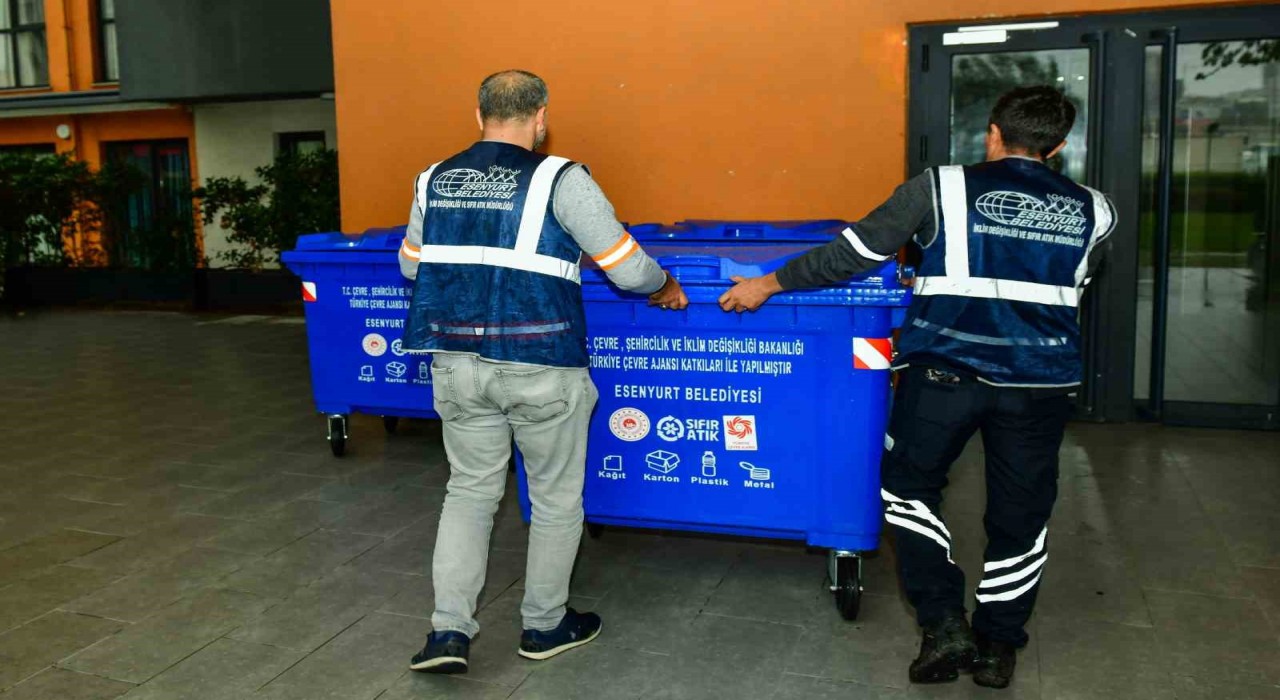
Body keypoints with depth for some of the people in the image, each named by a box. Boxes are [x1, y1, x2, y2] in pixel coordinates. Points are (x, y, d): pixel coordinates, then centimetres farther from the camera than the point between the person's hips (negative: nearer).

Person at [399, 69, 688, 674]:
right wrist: (664, 286, 11)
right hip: (540, 368, -4)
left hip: (458, 363, 5)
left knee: (470, 490, 19)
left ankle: (449, 630, 14)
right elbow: (627, 268, -9)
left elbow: (411, 267, 19)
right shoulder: (557, 180, -9)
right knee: (556, 498, 14)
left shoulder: (434, 180, 7)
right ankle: (545, 626, 28)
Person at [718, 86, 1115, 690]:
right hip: (1040, 380, 3)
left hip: (944, 371, -3)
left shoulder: (942, 188, -2)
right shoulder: (1092, 212, 8)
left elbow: (852, 255, -4)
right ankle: (997, 646, 27)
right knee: (1018, 514, 16)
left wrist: (768, 284, 5)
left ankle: (944, 625, 10)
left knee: (908, 486, 17)